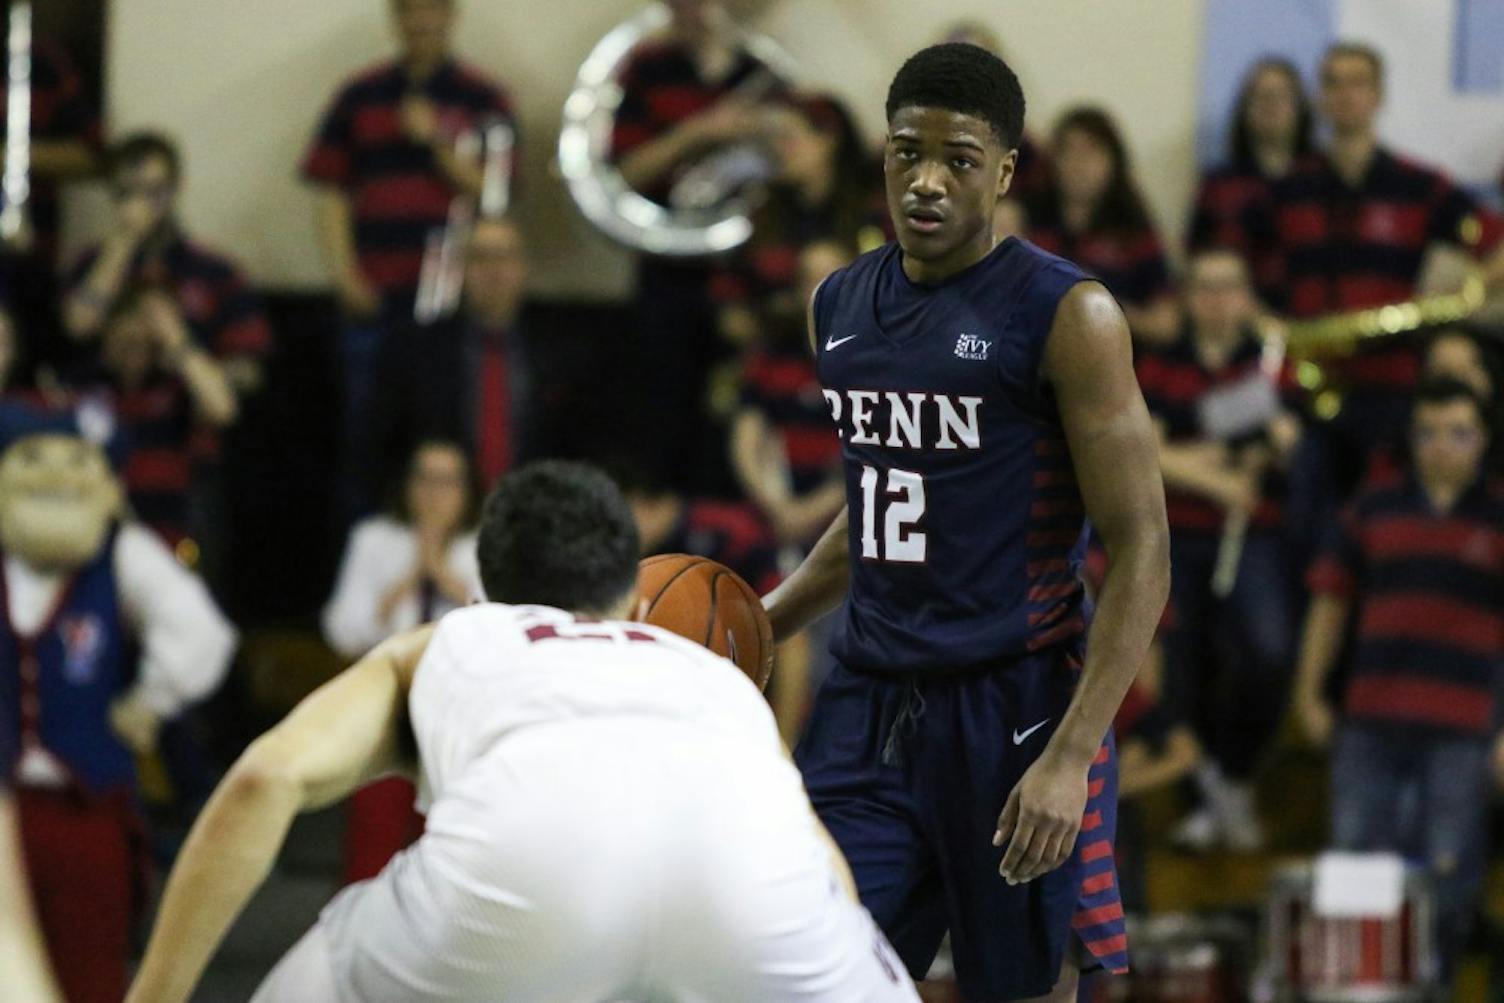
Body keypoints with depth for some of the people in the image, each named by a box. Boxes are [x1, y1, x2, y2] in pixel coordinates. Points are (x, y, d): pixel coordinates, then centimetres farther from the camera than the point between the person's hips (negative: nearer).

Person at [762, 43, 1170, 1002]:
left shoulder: (1066, 314, -10)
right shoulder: (840, 305, 10)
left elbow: (1141, 552, -12)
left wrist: (1070, 756, -20)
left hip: (1012, 705, -5)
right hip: (869, 700, 5)